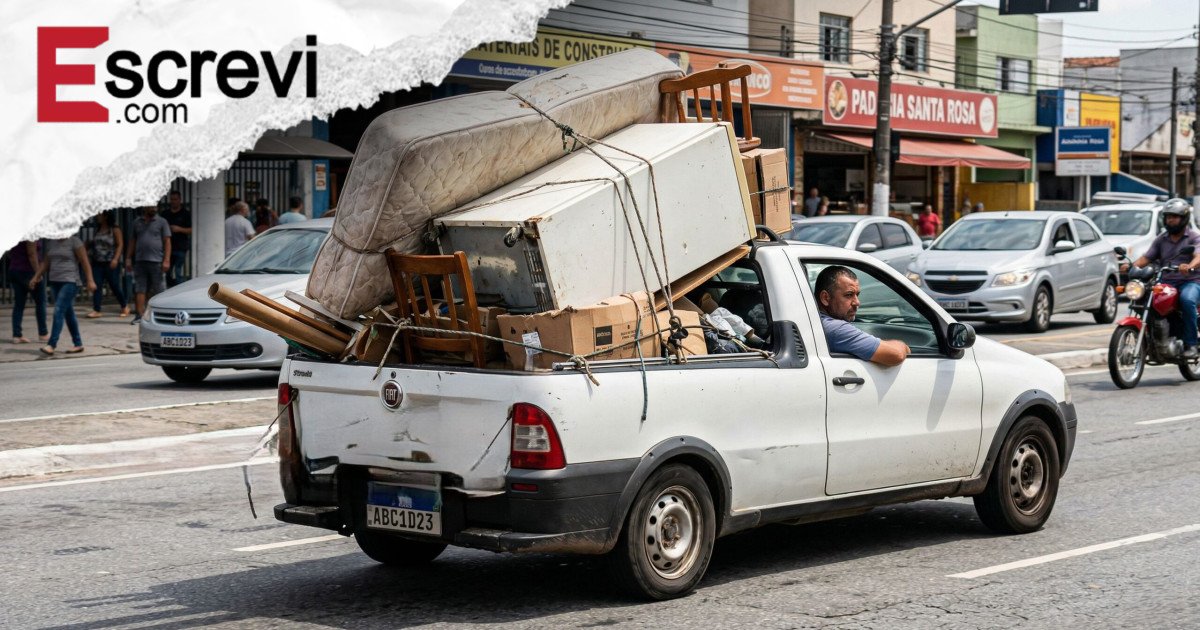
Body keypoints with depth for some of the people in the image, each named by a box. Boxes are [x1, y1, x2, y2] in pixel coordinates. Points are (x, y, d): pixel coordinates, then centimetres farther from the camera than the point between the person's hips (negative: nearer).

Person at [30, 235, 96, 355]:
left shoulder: (74, 241, -6)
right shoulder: (51, 242, 13)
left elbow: (85, 262, -8)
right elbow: (46, 262, 19)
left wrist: (90, 280, -13)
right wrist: (36, 277, 10)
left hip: (70, 282, -7)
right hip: (55, 282, 7)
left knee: (59, 311, -16)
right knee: (68, 313, 10)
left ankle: (51, 345, -20)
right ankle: (78, 344, 16)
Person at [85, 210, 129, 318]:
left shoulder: (114, 230, -3)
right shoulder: (97, 230, 14)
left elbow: (120, 245, -8)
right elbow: (93, 244, 21)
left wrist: (116, 259, -19)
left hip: (111, 264, -5)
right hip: (97, 263, 5)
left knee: (115, 286, 0)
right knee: (97, 286, -6)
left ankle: (124, 306, 20)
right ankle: (96, 310, -8)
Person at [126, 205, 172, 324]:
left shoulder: (162, 222, 4)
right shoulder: (137, 222, 14)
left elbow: (167, 242, -1)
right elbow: (132, 241, 17)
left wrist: (166, 260, -11)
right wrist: (128, 258, 9)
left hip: (156, 261, -3)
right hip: (140, 261, 3)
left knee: (159, 290, 0)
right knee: (139, 289, -1)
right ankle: (140, 314, -1)